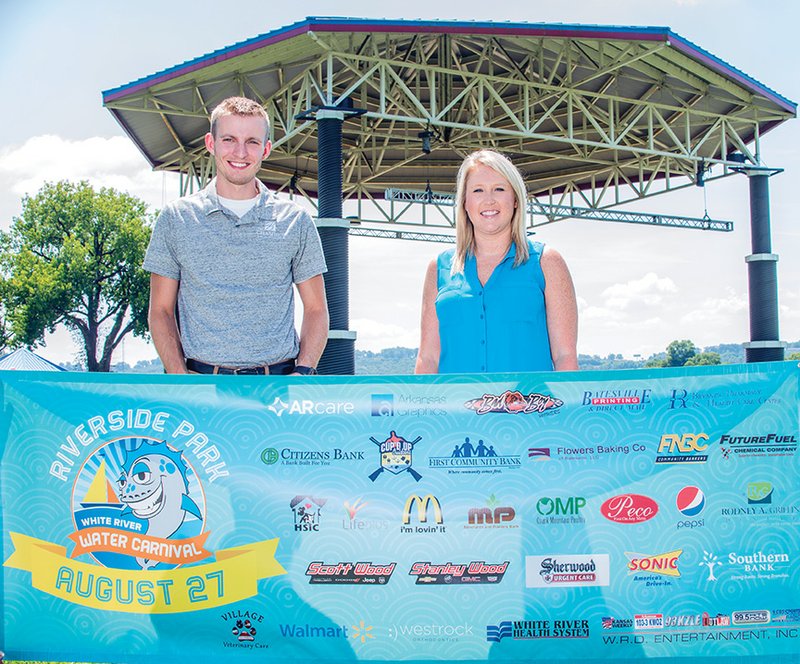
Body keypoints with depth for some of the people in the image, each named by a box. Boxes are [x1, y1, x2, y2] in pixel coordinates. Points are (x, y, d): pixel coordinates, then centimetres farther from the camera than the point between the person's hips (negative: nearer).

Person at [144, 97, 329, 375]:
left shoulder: (295, 221, 11)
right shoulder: (175, 218, 11)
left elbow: (316, 309, 14)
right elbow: (161, 310, 12)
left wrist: (302, 372, -2)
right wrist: (180, 379, -2)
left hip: (278, 384, 1)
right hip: (201, 385, 0)